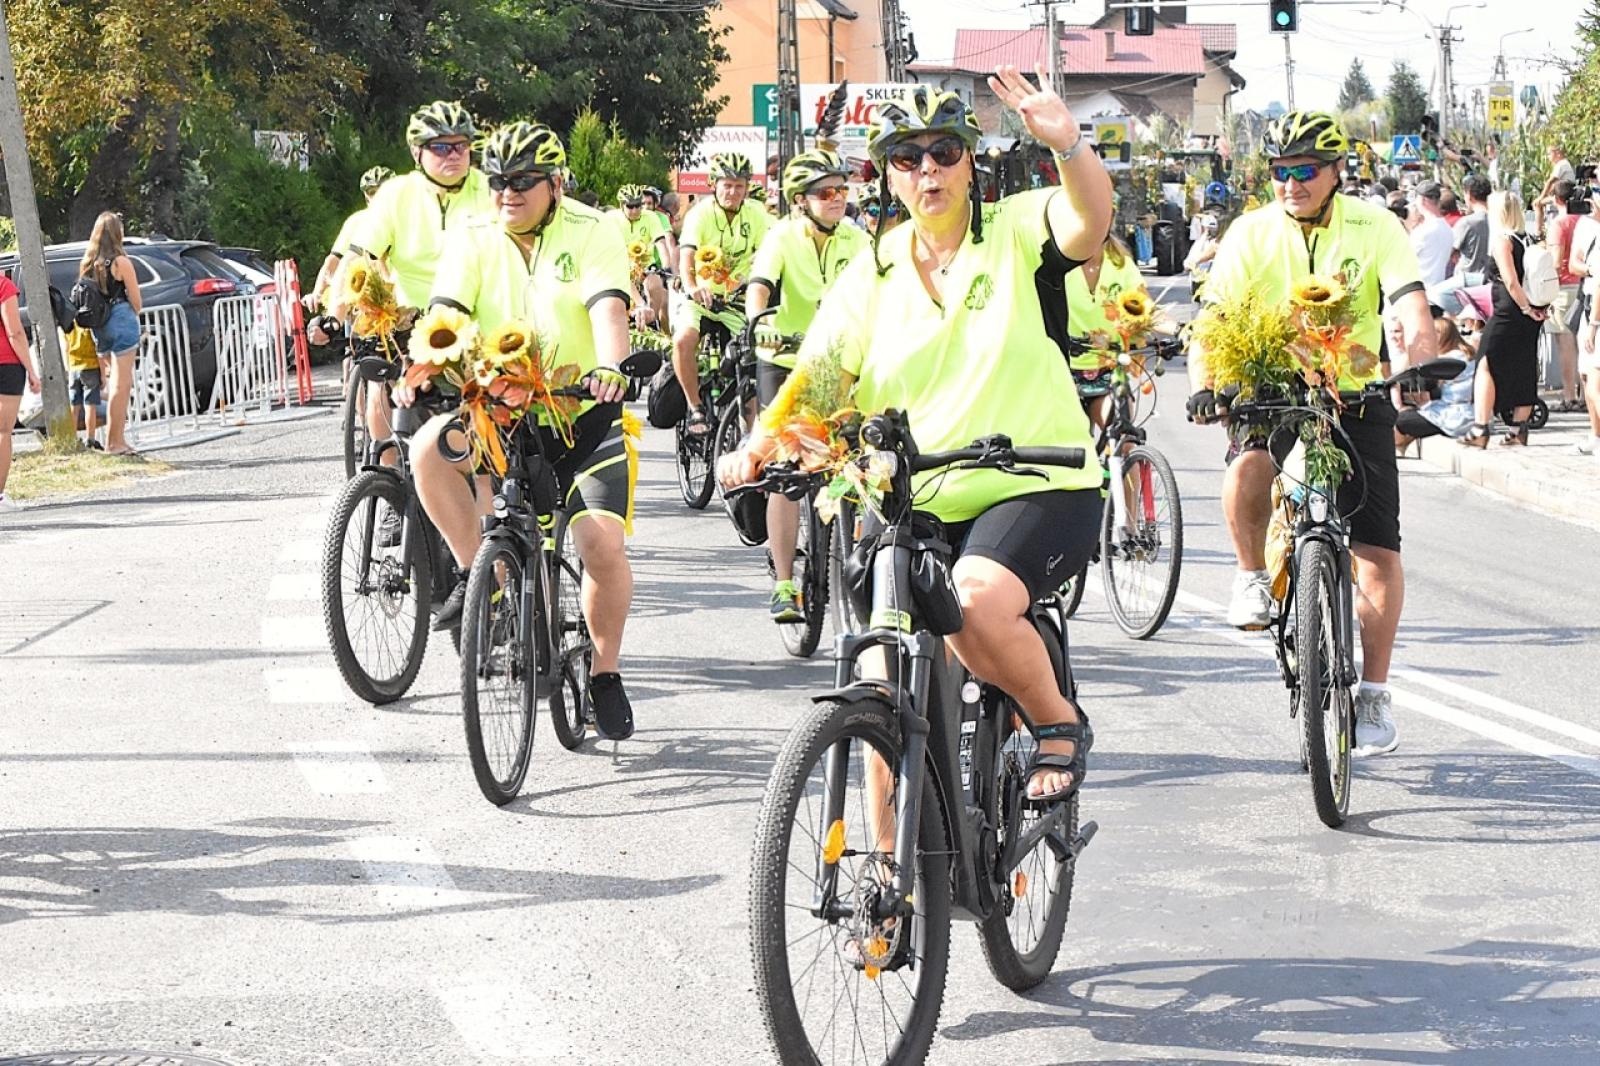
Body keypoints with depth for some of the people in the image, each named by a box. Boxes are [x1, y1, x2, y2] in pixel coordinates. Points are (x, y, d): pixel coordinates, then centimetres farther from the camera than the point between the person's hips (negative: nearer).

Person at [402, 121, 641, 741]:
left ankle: (606, 672, 7)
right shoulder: (472, 242, 2)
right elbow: (446, 314, -11)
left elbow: (609, 307, -22)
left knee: (602, 540, -16)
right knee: (430, 448, -29)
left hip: (585, 411, -2)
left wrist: (609, 369, -41)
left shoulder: (593, 232, -6)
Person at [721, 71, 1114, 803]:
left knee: (974, 603, -33)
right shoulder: (872, 275, 9)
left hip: (1037, 490, -4)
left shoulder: (1018, 231, 0)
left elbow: (1091, 217, -22)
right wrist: (756, 449, -17)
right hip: (916, 507, 4)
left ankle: (1059, 725, -6)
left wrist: (1066, 143, -43)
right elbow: (812, 379, 3)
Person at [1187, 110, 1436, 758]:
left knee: (1378, 551, -8)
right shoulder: (1253, 233, -6)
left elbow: (1414, 312, -18)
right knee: (1247, 474, -34)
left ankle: (1373, 696, 4)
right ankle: (1254, 576, -4)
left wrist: (1417, 364, -39)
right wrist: (1202, 384, -32)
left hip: (1357, 394, 0)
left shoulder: (1374, 228, -8)